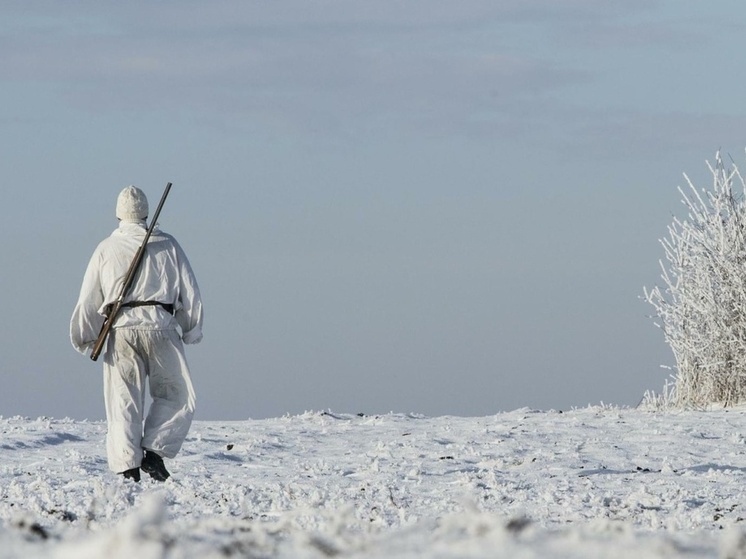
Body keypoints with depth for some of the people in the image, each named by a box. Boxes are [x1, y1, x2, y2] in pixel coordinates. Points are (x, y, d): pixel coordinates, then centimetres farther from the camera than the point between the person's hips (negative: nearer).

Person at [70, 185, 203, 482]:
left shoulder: (106, 249, 10)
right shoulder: (168, 246, 11)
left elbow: (89, 300, 8)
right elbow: (190, 294, 11)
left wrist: (83, 339, 18)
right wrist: (191, 332, 22)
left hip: (121, 330, 1)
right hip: (161, 327, -1)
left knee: (123, 403, 2)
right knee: (177, 397, 11)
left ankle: (128, 467, -7)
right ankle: (154, 451, -6)